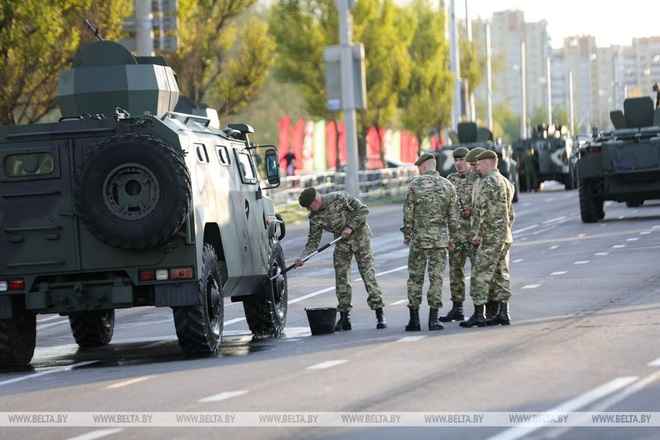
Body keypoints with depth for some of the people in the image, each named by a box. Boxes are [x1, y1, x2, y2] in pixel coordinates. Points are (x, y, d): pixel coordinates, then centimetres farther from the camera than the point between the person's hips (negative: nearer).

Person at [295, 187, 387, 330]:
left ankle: (379, 314, -5)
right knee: (341, 278, -1)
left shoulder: (340, 198, -21)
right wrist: (303, 257, -21)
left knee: (368, 274, -9)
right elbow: (313, 241, -6)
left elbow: (363, 210, -16)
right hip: (342, 243, 5)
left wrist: (350, 227, -24)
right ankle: (344, 317, 7)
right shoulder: (315, 218, -7)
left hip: (360, 236, -5)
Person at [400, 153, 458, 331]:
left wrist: (406, 234, 4)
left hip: (418, 237, -2)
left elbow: (408, 211, -5)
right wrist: (452, 237, 13)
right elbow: (453, 215, 5)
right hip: (440, 238, 2)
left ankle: (414, 319, 5)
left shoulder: (415, 184, -5)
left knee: (415, 278, 6)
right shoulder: (448, 186, 3)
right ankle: (433, 318, -1)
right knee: (436, 277, 3)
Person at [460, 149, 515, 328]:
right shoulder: (506, 182, 17)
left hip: (491, 237, -9)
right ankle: (503, 313, 10)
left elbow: (480, 209, -18)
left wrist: (476, 233, -15)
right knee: (501, 275, 11)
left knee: (480, 275, -7)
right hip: (505, 237, 9)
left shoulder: (488, 182, -13)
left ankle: (479, 314, -9)